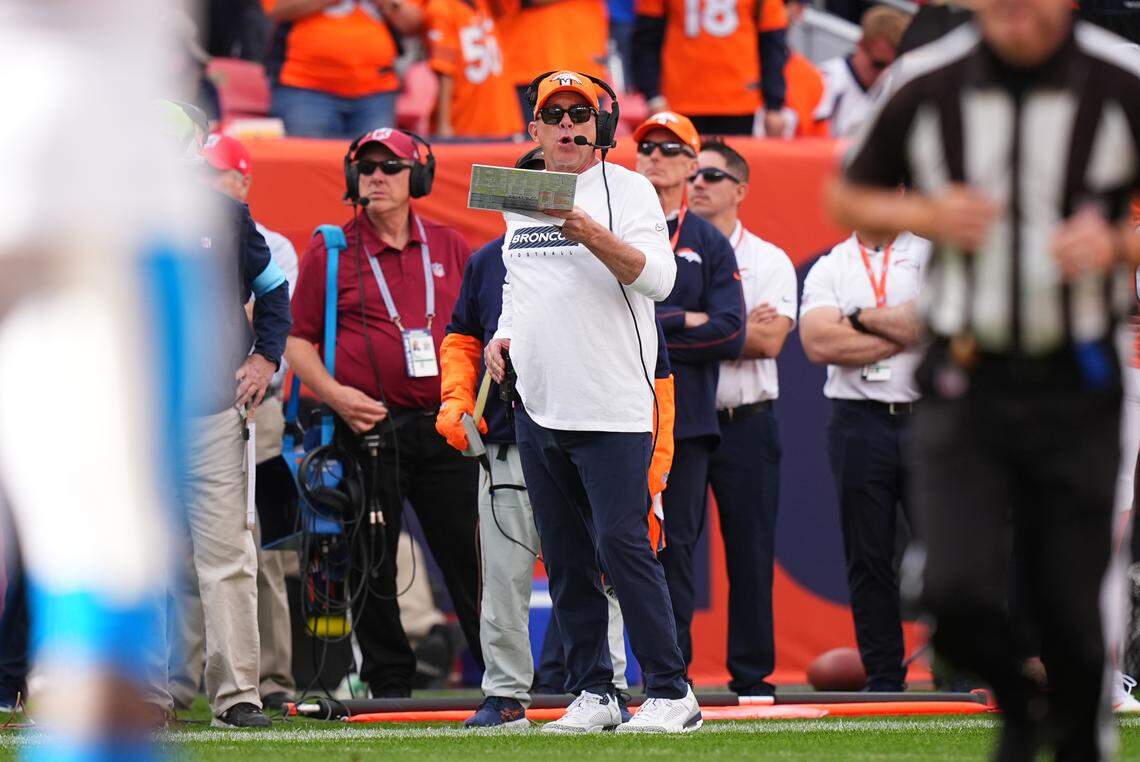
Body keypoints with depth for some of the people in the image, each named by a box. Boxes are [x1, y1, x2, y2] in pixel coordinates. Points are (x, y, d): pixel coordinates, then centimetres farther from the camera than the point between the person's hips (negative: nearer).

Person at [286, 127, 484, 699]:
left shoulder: (449, 247, 13)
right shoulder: (329, 253, 5)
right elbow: (297, 339, 4)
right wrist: (336, 395, -11)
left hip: (446, 429, 2)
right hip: (370, 429, -2)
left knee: (470, 555, 2)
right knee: (372, 563, 0)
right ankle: (389, 683, 8)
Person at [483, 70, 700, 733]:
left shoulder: (626, 189, -3)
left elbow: (658, 277, -16)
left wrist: (591, 234, -28)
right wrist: (503, 336, 10)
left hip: (613, 410, -7)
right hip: (538, 407, 7)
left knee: (622, 544, -12)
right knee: (565, 556, 7)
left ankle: (671, 693, -9)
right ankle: (593, 693, 14)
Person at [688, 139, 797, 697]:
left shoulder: (769, 262, 6)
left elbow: (770, 340, -8)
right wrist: (737, 329, -10)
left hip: (745, 424, -1)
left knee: (751, 552, -1)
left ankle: (751, 673, 4)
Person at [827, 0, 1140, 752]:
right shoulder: (928, 85, -2)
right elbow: (849, 199, 13)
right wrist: (927, 215, -7)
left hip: (1077, 386, -1)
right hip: (965, 380, 1)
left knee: (1074, 609, 0)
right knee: (956, 592, -11)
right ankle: (1017, 704, 22)